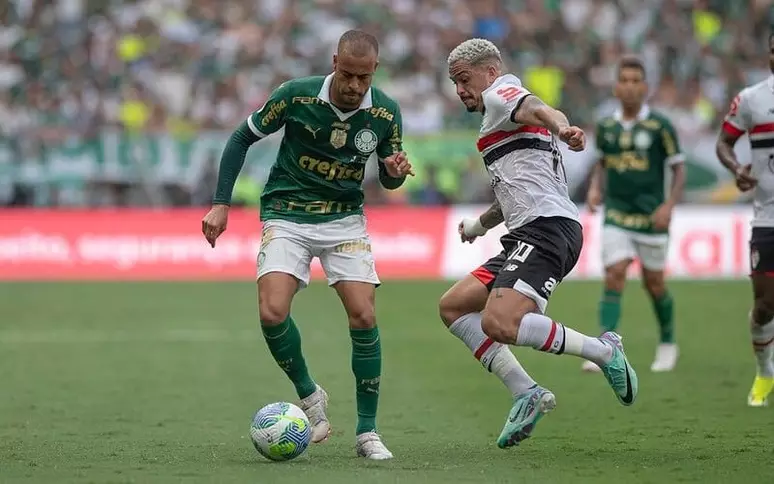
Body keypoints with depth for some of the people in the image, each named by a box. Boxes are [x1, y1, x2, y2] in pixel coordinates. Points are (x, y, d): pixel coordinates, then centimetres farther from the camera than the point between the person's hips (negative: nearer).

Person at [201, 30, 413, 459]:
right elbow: (242, 138, -2)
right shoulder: (297, 95, -15)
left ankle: (367, 432, 0)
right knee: (272, 313, -21)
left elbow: (388, 179, 6)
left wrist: (395, 171, -19)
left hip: (344, 218, 1)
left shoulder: (385, 112, -9)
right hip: (287, 217, -1)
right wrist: (220, 204, -8)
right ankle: (309, 395, 8)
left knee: (363, 317, -14)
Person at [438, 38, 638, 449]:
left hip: (547, 228, -11)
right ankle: (526, 394, -1)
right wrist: (480, 224, 55)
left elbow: (534, 108, -24)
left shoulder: (500, 93, 1)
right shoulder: (500, 124, 31)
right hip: (529, 235, 11)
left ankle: (602, 350, -14)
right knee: (453, 307, 8)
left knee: (499, 323, -27)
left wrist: (561, 127, -46)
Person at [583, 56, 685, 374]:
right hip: (615, 216, 2)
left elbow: (678, 169, -3)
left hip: (651, 217, -2)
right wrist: (594, 188, 2)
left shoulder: (659, 126, -8)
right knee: (613, 278, -11)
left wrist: (669, 205, -15)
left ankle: (667, 343, 32)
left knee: (654, 284, 9)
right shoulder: (606, 127, 3)